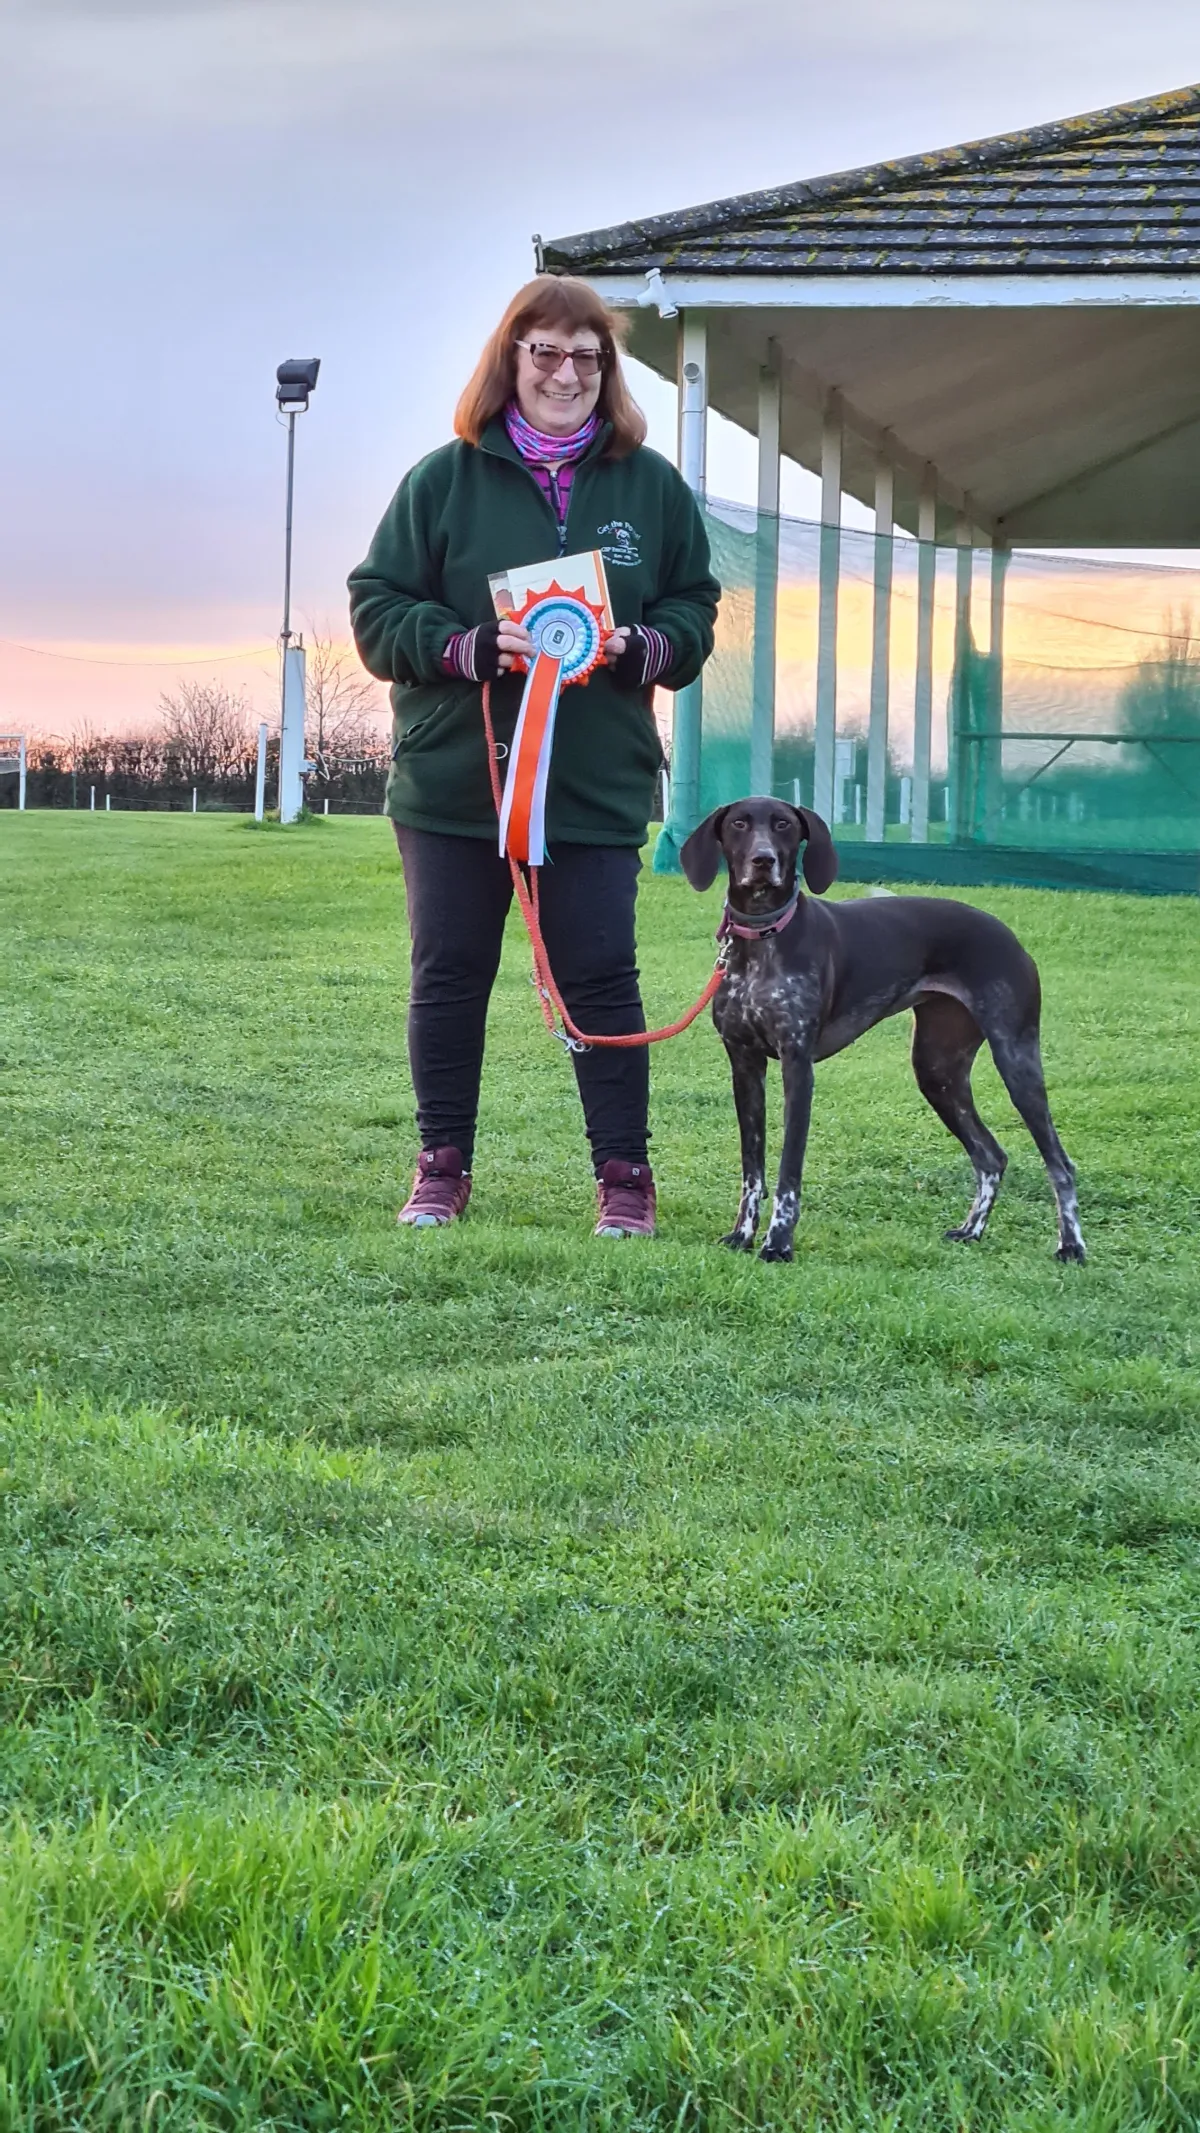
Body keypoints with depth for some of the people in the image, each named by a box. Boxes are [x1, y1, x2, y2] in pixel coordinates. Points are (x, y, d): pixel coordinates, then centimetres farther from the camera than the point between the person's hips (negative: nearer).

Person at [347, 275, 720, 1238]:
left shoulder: (652, 485, 5)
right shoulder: (444, 480, 1)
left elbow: (694, 613, 10)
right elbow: (377, 613, 0)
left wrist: (637, 647, -11)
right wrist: (470, 646, -17)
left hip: (597, 788, 0)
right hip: (453, 782, 0)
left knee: (601, 978, 0)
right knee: (450, 975, 7)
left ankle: (625, 1172, 10)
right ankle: (444, 1166, 19)